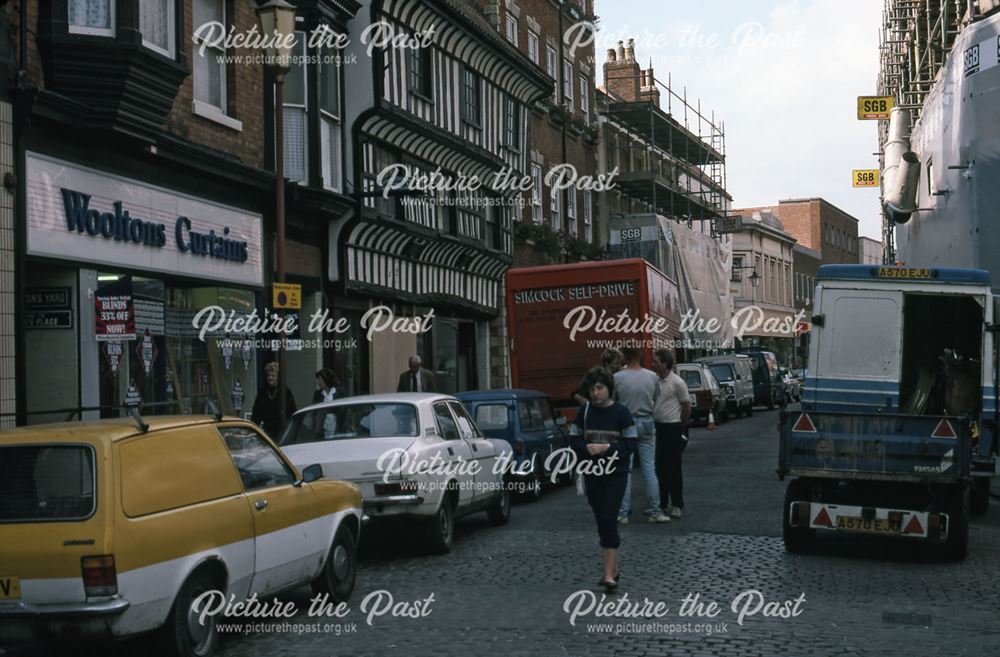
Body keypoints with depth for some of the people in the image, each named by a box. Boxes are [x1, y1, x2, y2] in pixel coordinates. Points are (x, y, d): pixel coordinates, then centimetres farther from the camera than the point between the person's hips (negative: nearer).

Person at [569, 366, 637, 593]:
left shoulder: (621, 412, -6)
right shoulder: (584, 411, 3)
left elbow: (630, 444, -7)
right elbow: (574, 440, 4)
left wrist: (607, 448, -20)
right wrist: (587, 448, -16)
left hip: (616, 474, -4)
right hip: (592, 473, 4)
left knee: (608, 520, -12)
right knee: (601, 521, 10)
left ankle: (609, 574, -11)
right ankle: (613, 568, 23)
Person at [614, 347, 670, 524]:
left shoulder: (617, 378, -11)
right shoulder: (652, 377, -4)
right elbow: (656, 399, 8)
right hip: (646, 423, 2)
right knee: (649, 469, 6)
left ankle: (623, 513, 5)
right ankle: (654, 511, 7)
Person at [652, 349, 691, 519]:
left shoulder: (677, 382, -11)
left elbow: (687, 406, -5)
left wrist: (681, 427, 4)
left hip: (672, 428, -6)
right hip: (657, 427, 6)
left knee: (673, 467, -1)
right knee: (660, 467, 10)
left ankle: (677, 505, 7)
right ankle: (661, 503, 19)